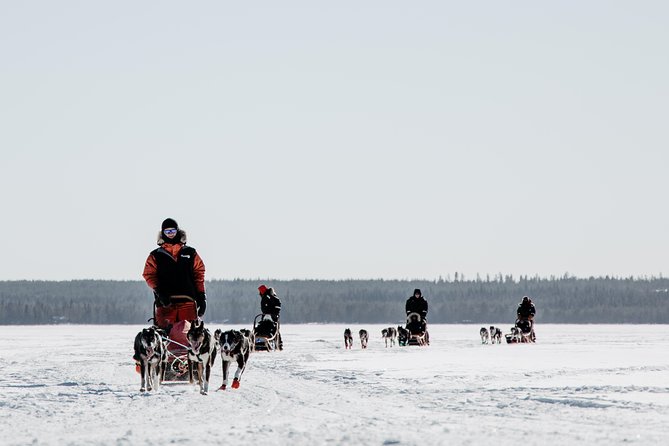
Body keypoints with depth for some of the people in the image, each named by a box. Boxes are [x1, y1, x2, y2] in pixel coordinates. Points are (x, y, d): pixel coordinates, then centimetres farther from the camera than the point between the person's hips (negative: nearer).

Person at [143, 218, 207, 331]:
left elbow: (199, 274, 12)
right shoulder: (156, 255, 14)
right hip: (165, 302, -1)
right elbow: (149, 275, 4)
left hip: (187, 300, 1)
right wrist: (159, 292, -13)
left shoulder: (190, 253, 17)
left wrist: (201, 296, 3)